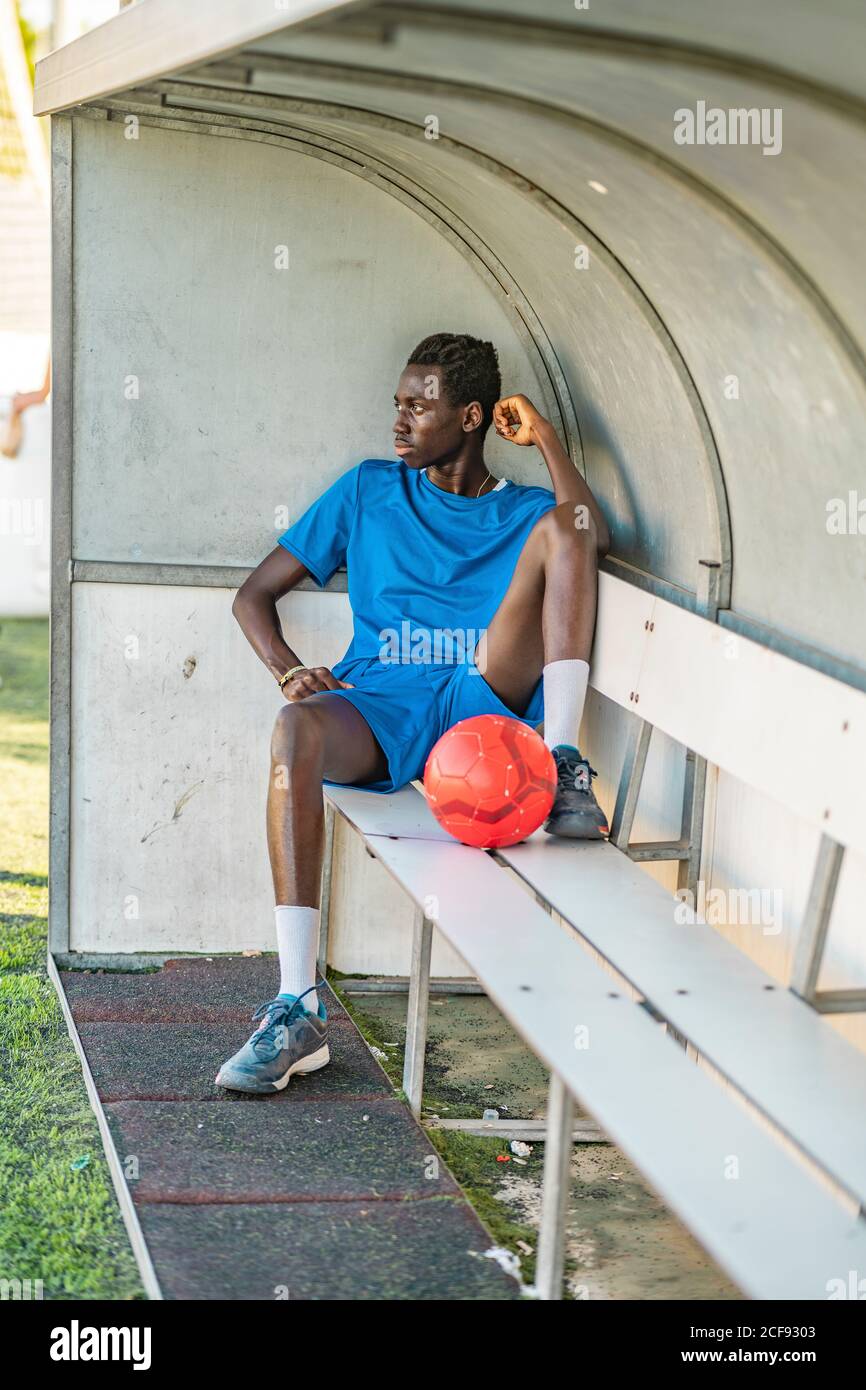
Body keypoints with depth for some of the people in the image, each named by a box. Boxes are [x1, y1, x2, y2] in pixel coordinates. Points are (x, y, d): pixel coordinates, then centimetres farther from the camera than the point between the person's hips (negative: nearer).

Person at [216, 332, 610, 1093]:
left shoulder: (525, 511, 18)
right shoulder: (369, 491, 21)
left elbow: (590, 538, -9)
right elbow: (255, 594, 17)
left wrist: (543, 435, -1)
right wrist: (290, 672, -3)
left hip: (486, 698, 0)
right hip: (380, 709, 0)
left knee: (561, 525, -15)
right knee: (297, 727, -37)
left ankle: (563, 766, -25)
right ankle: (297, 1009, -40)